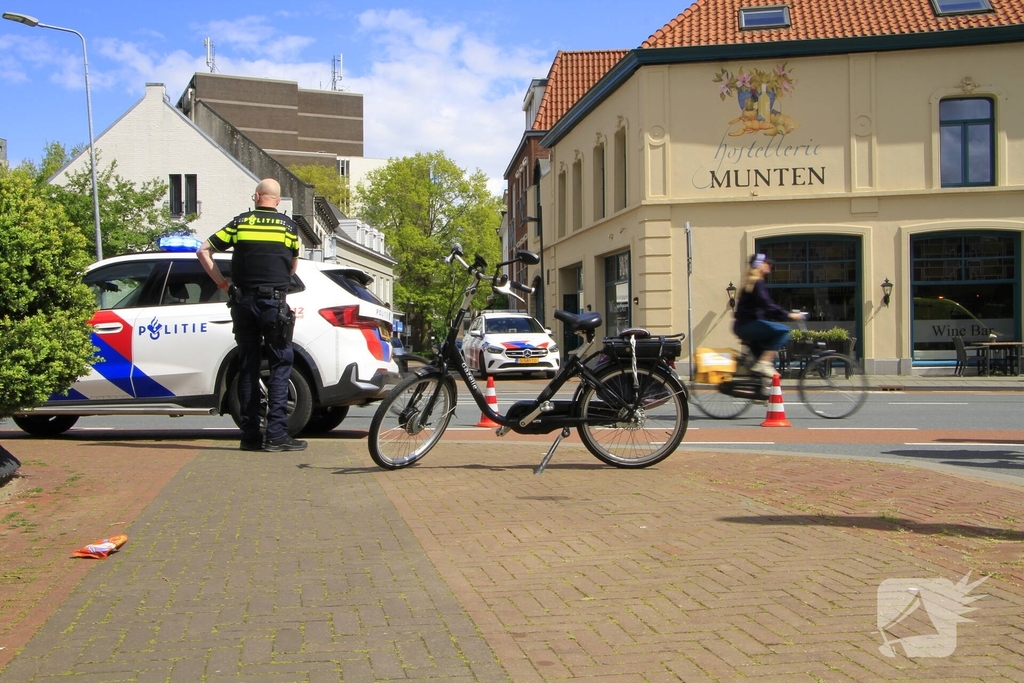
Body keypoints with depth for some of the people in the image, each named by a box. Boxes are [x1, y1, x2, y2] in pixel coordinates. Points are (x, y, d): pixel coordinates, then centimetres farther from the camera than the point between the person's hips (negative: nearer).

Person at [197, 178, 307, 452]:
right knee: (280, 365, 0)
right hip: (273, 301, -3)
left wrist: (222, 283, 9)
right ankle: (276, 434, -7)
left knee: (248, 366, 8)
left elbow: (203, 251, 5)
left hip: (243, 302, 3)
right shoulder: (288, 226, 4)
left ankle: (250, 434, 9)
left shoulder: (240, 222, 7)